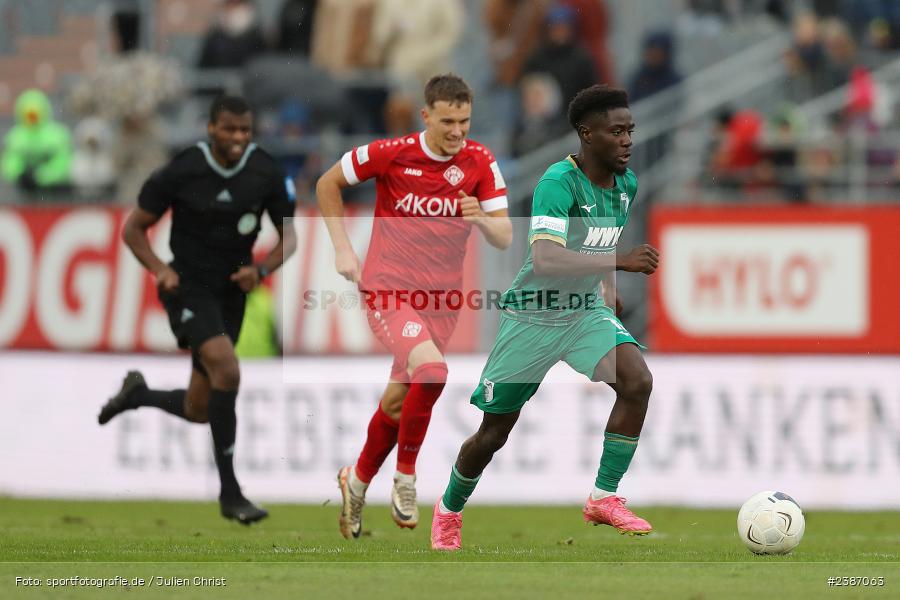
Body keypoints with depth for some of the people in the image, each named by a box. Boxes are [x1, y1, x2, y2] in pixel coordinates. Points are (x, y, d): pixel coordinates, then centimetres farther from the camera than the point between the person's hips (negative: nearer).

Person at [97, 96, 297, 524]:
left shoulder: (266, 174, -5)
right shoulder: (182, 172, -12)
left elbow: (288, 236, 7)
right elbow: (134, 227, -1)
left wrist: (262, 270, -13)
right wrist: (160, 269, -18)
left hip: (231, 292, 5)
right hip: (187, 287, -5)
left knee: (198, 410, 8)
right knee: (226, 369, -29)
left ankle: (138, 395, 43)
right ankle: (230, 492, -22)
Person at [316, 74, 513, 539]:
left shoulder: (481, 163, -3)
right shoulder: (390, 154, -10)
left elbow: (504, 238, -2)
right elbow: (327, 184, 5)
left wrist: (481, 219, -24)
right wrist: (343, 249, 0)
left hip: (441, 299, 4)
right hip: (387, 290, -4)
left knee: (398, 401, 11)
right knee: (431, 369, -28)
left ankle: (358, 481, 37)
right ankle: (405, 477, -10)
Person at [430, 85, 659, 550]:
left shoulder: (626, 184, 0)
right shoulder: (559, 182, -25)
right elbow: (545, 259, -39)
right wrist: (620, 262, -44)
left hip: (587, 311, 5)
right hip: (533, 316, -5)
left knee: (637, 380, -23)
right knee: (494, 433, 7)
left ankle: (604, 498, -13)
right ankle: (449, 509, 35)